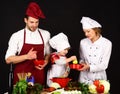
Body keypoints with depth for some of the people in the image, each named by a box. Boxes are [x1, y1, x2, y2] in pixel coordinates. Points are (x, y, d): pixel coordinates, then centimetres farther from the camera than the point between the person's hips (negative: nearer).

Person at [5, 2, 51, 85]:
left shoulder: (46, 34, 1)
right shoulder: (16, 36, -6)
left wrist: (46, 61, -7)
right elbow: (8, 59, -6)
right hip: (21, 77, -2)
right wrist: (27, 56, -18)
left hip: (39, 76, 2)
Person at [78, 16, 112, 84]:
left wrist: (89, 67, -24)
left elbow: (104, 65, -11)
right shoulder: (83, 42, 0)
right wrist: (81, 64, -9)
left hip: (99, 78, -2)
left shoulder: (107, 43, -9)